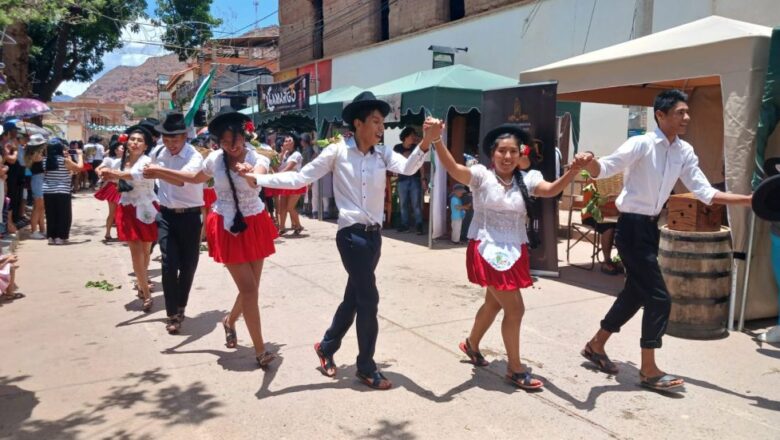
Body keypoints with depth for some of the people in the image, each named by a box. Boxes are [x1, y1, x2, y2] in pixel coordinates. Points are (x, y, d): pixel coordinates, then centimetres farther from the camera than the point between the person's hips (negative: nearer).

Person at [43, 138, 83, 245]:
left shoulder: (46, 160, 5)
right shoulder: (64, 160, -10)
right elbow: (79, 167, -2)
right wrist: (79, 155, 13)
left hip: (47, 192, 5)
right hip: (62, 193, -5)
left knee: (51, 216, 11)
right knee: (64, 216, 6)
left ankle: (51, 237, 14)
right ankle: (60, 237, 4)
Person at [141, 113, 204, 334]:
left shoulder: (194, 157, -19)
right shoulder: (157, 152, -1)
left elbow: (183, 179, -42)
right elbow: (144, 172, 22)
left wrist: (159, 173, -56)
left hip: (190, 217, -3)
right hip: (166, 215, 3)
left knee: (188, 265, 7)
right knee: (169, 263, -8)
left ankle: (181, 306, 29)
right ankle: (173, 314, 2)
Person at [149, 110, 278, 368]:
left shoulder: (258, 159, -12)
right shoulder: (215, 159, -5)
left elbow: (256, 180, -37)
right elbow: (195, 178, 17)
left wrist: (248, 172, -60)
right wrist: (160, 170, 21)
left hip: (254, 225, 1)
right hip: (227, 227, -1)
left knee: (250, 287, 11)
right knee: (249, 288, -7)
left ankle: (230, 321, 44)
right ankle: (260, 351, 1)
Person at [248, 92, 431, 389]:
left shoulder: (383, 153, 4)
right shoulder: (338, 151, -8)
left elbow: (407, 168, -15)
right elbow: (300, 178, -8)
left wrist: (426, 142, -33)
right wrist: (258, 179, -19)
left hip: (374, 234, 6)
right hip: (351, 234, -6)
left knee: (354, 297, 17)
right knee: (369, 299, -4)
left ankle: (327, 347, 40)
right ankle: (366, 368, 15)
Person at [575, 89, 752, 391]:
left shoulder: (685, 152, 5)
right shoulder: (641, 144, -16)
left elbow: (704, 192, 5)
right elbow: (604, 169, -23)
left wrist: (748, 200, -3)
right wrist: (589, 162, -46)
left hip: (651, 227, 8)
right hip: (632, 227, -8)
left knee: (635, 293, 16)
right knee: (658, 297, -7)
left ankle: (596, 346, 33)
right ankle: (649, 370, 8)